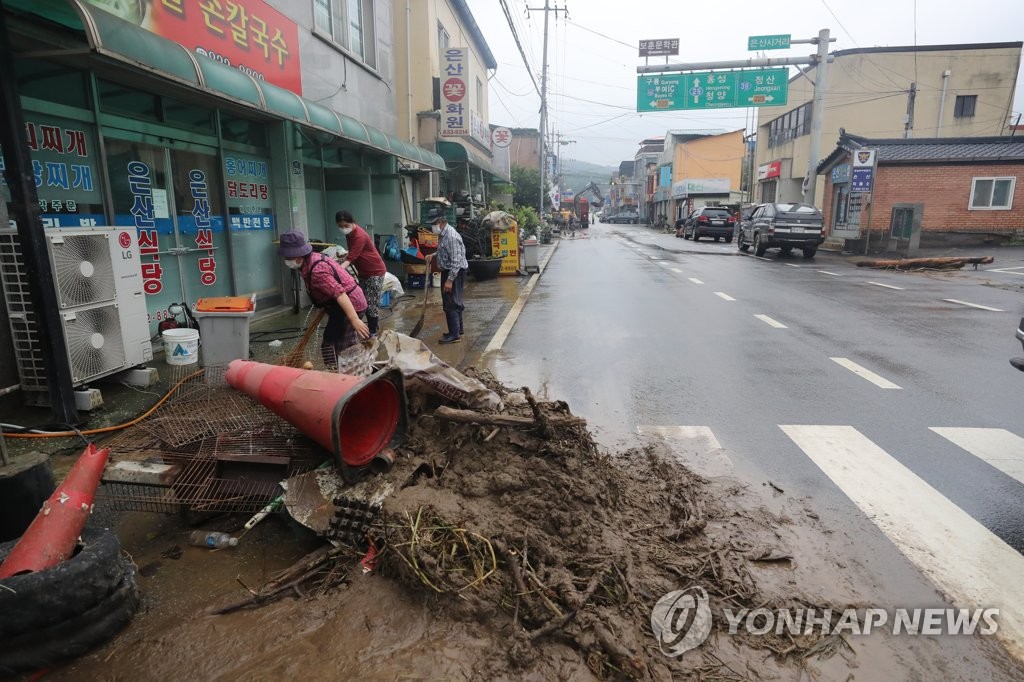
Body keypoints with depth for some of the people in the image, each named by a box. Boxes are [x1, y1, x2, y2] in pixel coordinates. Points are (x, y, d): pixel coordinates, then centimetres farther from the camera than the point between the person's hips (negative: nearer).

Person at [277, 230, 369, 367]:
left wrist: (354, 320, -40)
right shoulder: (313, 258, 4)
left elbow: (339, 293, -34)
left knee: (330, 345, -11)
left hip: (349, 305, -11)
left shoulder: (317, 270, -26)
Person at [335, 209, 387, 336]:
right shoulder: (349, 233, 1)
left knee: (371, 303, -6)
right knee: (364, 301, 12)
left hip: (375, 271, -9)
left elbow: (350, 257, -35)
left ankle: (372, 332, 3)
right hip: (363, 272, 9)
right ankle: (373, 325, 25)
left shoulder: (360, 236, -26)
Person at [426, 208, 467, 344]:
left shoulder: (451, 236, -23)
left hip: (455, 272, -10)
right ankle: (458, 329, 28)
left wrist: (450, 280, -26)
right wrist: (434, 255, 10)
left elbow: (456, 261, -26)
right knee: (454, 302, 17)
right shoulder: (442, 234, 8)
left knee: (450, 304, -8)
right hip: (447, 271, 10)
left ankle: (455, 335, -3)